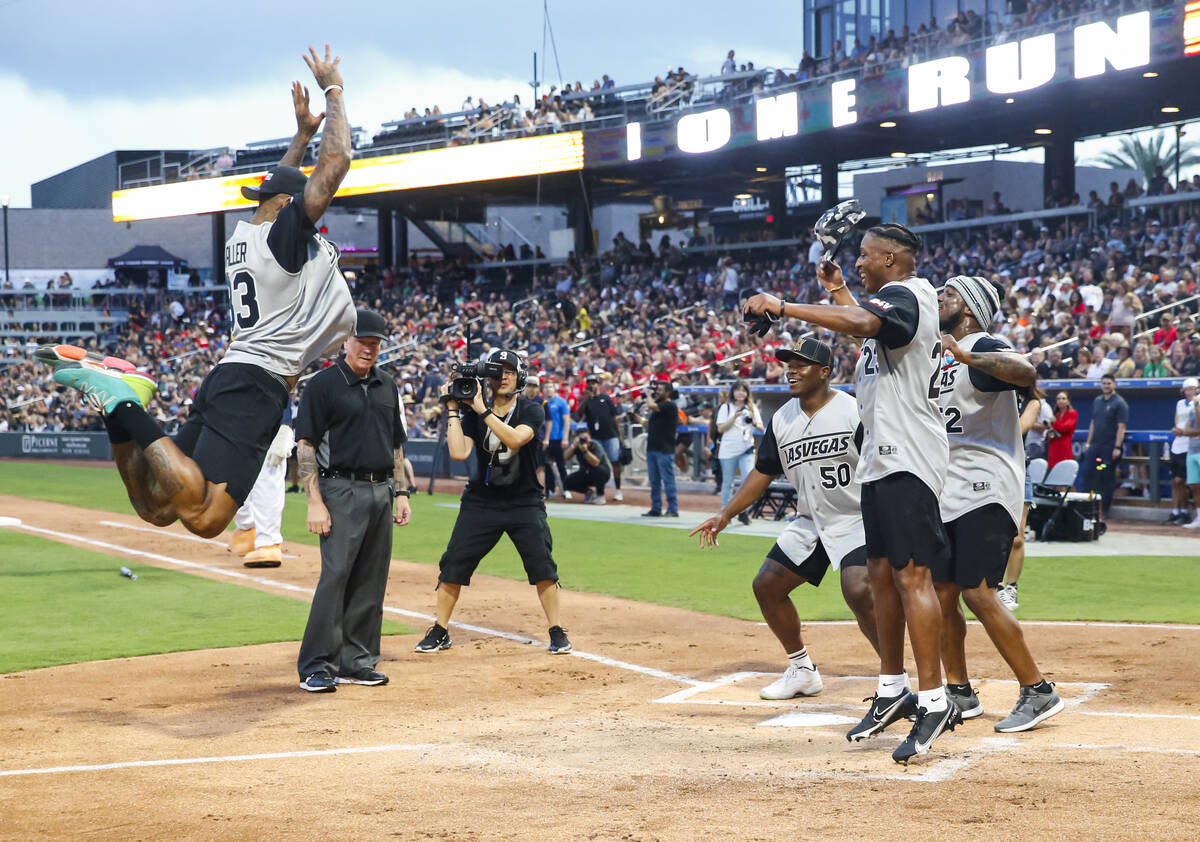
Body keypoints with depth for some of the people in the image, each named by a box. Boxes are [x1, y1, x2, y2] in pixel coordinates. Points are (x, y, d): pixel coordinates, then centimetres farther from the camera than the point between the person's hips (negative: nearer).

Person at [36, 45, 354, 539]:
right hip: (257, 385, -9)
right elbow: (335, 162, -11)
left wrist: (303, 131, 41)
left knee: (155, 507, 13)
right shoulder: (285, 234, -6)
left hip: (226, 376, 9)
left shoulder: (242, 234, 19)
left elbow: (279, 186, 42)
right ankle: (125, 407, -21)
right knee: (203, 517, -23)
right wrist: (332, 90, -1)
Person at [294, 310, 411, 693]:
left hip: (381, 493, 7)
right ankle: (318, 665, -9)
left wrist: (401, 493, 12)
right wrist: (315, 502, -15)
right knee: (335, 575, -13)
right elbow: (305, 446, -8)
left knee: (371, 582, 7)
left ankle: (355, 662, 14)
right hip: (342, 491, -6)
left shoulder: (387, 387, 15)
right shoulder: (323, 384, -5)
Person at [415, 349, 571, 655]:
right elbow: (459, 453, -13)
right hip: (481, 501, 2)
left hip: (524, 503, -2)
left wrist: (482, 410, -27)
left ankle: (557, 633, 2)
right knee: (454, 564, -2)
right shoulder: (472, 413, 1)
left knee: (542, 564, -12)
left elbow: (515, 439, -26)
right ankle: (439, 632, 12)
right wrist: (453, 409, -13)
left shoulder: (531, 410, -6)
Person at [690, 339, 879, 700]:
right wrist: (725, 515, 8)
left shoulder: (853, 411, -15)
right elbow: (763, 472, 14)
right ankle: (803, 671, 21)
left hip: (855, 519, -8)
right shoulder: (782, 419, 5)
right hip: (809, 522, 8)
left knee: (859, 592, -27)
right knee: (767, 585, 5)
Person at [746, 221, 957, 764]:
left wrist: (785, 307, -34)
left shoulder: (905, 295, -11)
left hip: (907, 456, -11)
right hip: (880, 456, 11)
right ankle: (893, 690, 21)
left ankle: (934, 701, -15)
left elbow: (862, 324, -33)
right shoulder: (889, 302, 20)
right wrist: (837, 291, 33)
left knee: (911, 574, -14)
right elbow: (866, 329, 40)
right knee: (881, 571, 13)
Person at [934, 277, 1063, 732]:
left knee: (977, 593, -15)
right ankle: (959, 694, 20)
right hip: (946, 494, 9)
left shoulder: (984, 347, -9)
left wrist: (970, 358, -47)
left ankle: (1038, 691, -8)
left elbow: (1025, 371, -30)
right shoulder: (938, 356, 18)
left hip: (984, 490, -9)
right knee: (941, 591, 9)